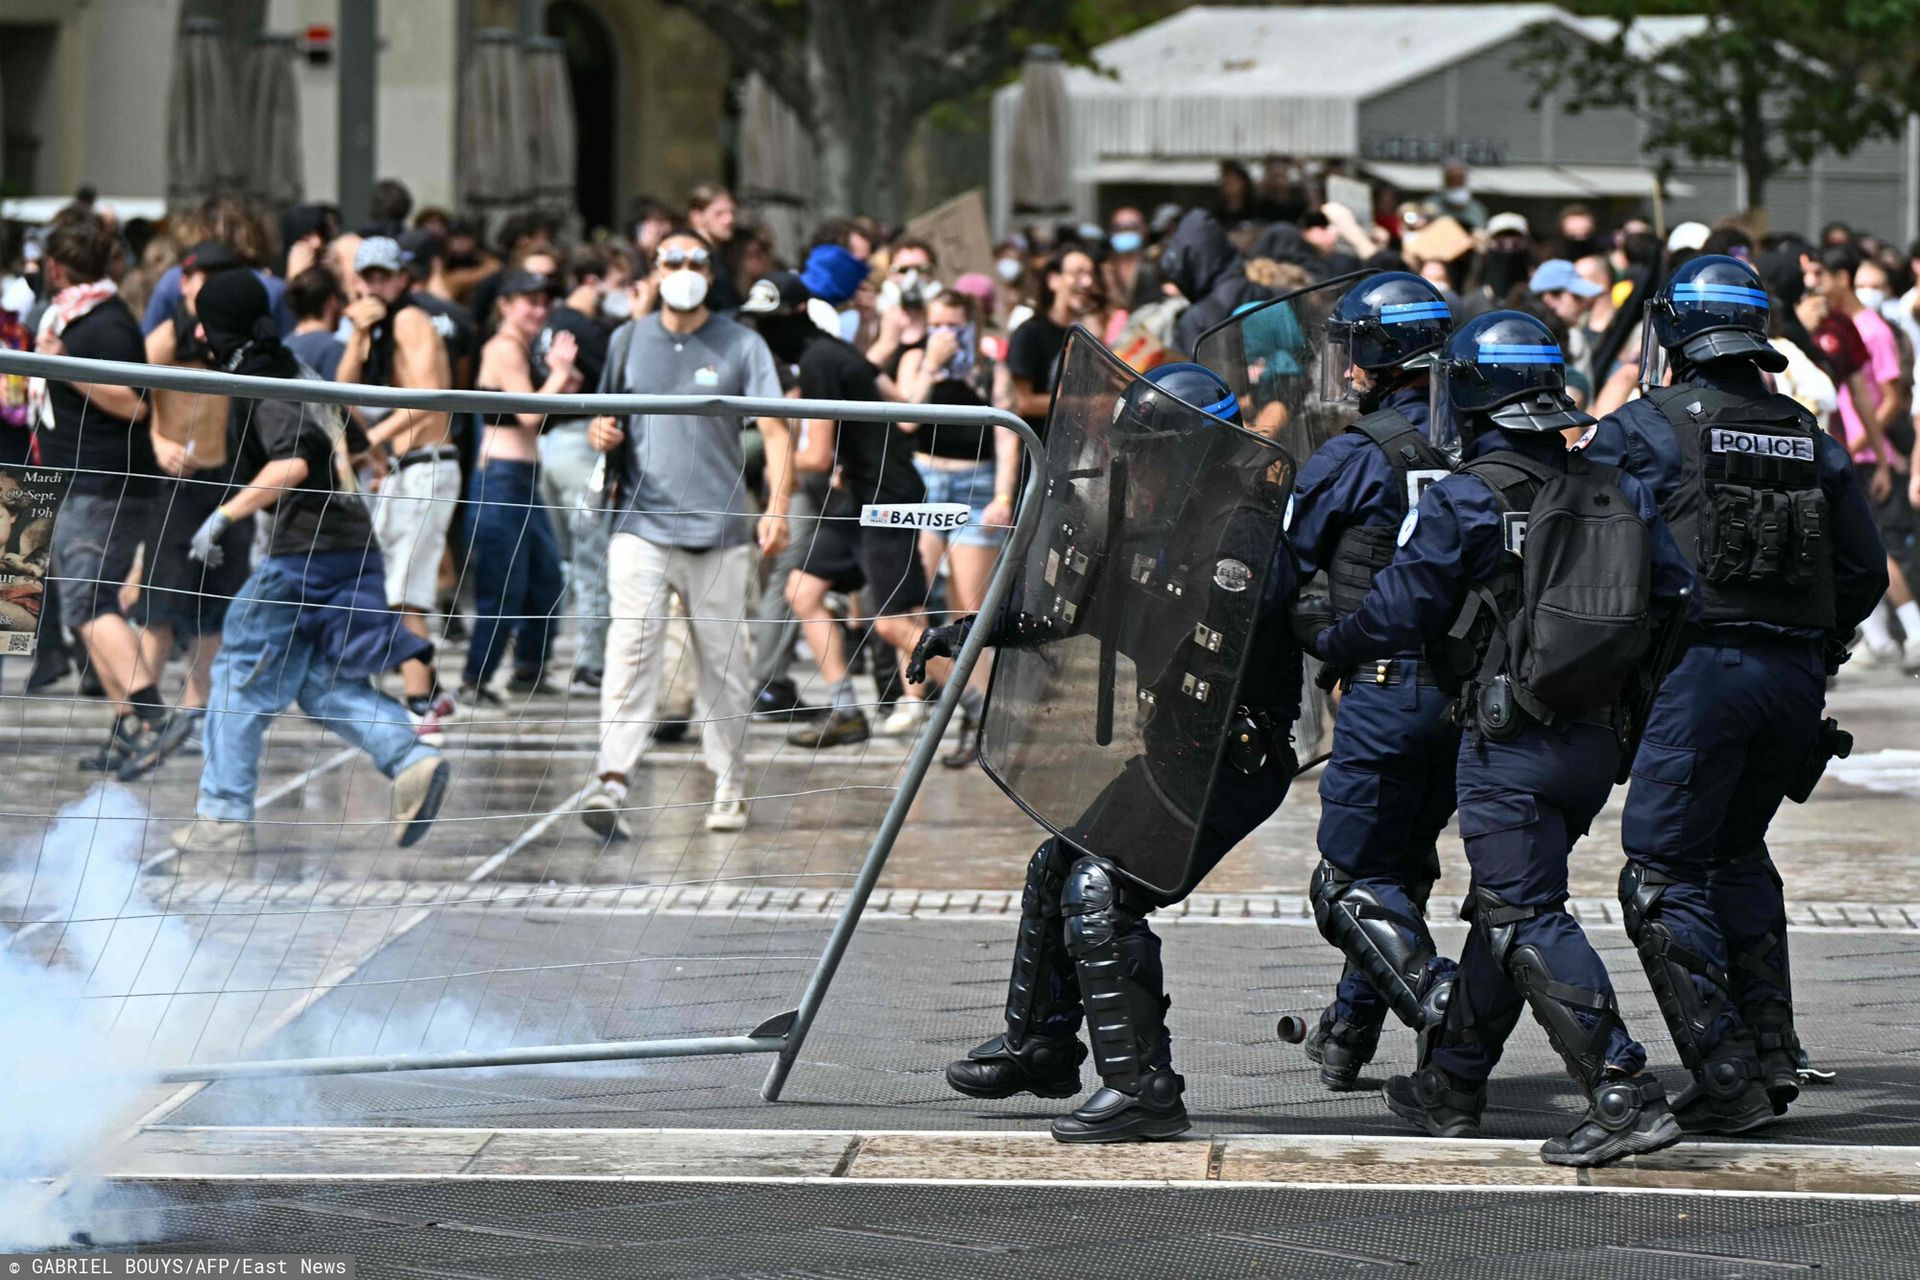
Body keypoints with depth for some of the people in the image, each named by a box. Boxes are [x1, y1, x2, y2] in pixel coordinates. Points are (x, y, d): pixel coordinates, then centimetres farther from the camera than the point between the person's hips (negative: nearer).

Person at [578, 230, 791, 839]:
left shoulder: (741, 345, 4)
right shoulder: (629, 341, 11)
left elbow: (774, 430, -3)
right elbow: (605, 421, 21)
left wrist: (777, 507, -17)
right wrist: (600, 434, -5)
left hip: (720, 531, -1)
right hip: (642, 524, 1)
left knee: (723, 664, 6)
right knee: (631, 646, -16)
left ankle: (728, 789, 17)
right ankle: (612, 780, -24)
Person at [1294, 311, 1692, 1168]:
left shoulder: (1465, 502, -10)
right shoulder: (1619, 494, 8)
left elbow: (1398, 614, -5)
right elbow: (1674, 603, 7)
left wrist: (1323, 636, 13)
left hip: (1510, 745, -7)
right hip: (1597, 741, 7)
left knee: (1527, 921, -8)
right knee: (1500, 907, 20)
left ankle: (1624, 1094, -20)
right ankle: (1450, 1084, 30)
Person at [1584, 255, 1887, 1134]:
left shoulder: (1642, 430, -3)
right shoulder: (1810, 439, 11)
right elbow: (1865, 569, 13)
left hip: (1700, 668, -6)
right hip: (1794, 678, 6)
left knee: (1665, 880, 0)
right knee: (1737, 852, 24)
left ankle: (1727, 1080, -7)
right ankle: (1772, 1051, 17)